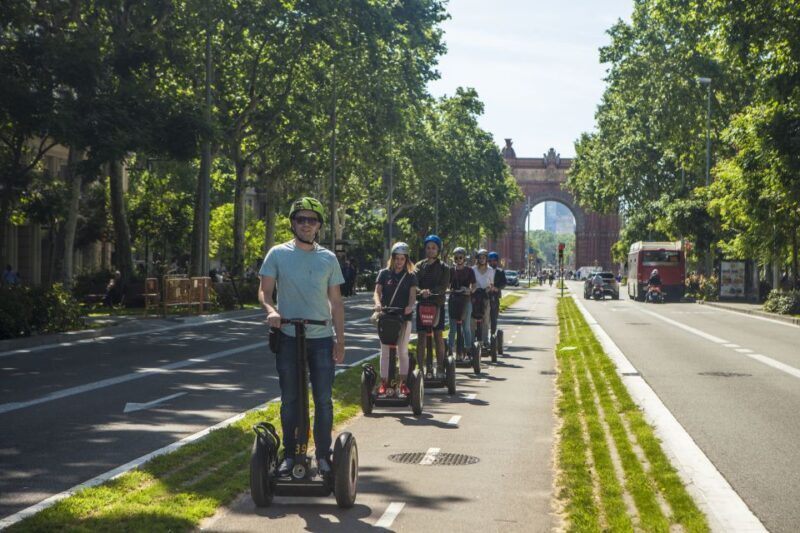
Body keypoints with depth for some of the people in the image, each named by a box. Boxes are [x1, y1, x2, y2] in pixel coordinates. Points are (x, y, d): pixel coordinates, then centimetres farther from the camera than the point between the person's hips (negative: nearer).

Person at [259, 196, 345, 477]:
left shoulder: (328, 259, 7)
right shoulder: (278, 254, 1)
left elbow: (336, 301, 9)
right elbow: (264, 290, -1)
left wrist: (340, 339, 4)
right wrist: (271, 310, -23)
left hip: (321, 338, 1)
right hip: (288, 337, -1)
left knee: (324, 400, 3)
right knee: (289, 400, 7)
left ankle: (323, 456, 12)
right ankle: (289, 455, 17)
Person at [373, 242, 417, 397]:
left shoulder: (410, 277, 6)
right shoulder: (384, 274, 5)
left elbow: (412, 295, -6)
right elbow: (377, 292, -4)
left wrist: (410, 306, -29)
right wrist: (378, 303, -26)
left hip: (404, 316, 0)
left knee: (403, 351, 4)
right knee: (385, 351, 3)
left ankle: (402, 382, 10)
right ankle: (383, 382, 6)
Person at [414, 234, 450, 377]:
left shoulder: (443, 267, 5)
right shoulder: (419, 266, 9)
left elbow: (444, 286, -9)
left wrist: (431, 291, -28)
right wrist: (420, 291, -27)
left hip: (437, 304, -1)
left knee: (438, 336, -2)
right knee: (421, 336, 1)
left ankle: (440, 368, 3)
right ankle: (420, 368, 5)